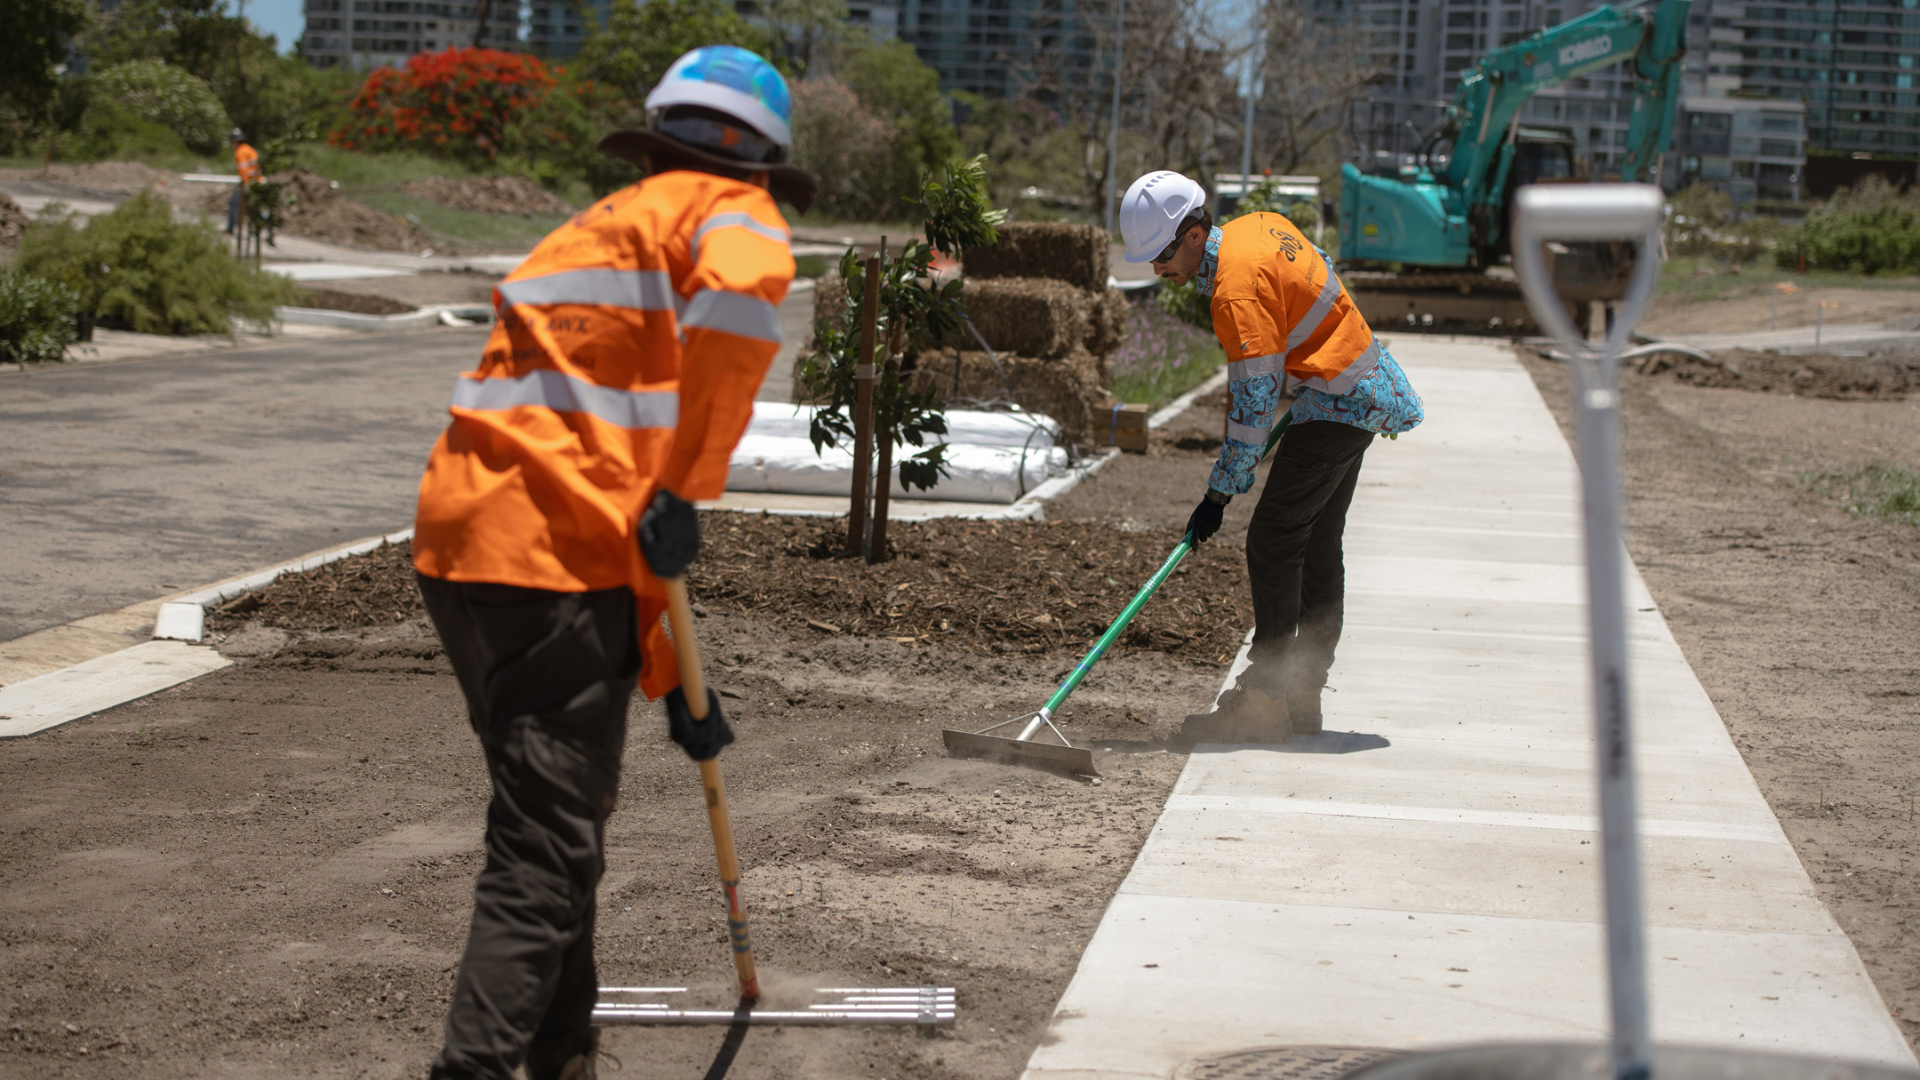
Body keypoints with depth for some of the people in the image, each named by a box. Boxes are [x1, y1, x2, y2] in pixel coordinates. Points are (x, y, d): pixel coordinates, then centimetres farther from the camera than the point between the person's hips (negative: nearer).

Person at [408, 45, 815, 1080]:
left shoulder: (590, 234, 30)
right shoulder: (725, 210, 5)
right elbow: (743, 285, -23)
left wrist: (669, 680, 32)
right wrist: (684, 490, -19)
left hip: (457, 540, 8)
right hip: (556, 561, -8)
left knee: (557, 812, 22)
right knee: (545, 850, -6)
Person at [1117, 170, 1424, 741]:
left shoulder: (1237, 288, -24)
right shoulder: (1259, 224, 3)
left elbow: (1253, 403, -23)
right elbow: (1319, 278, 20)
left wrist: (1219, 493, -18)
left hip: (1339, 404, -10)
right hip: (1362, 391, 10)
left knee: (1272, 541, -11)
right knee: (1316, 548, 13)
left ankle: (1264, 701, -10)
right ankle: (1303, 696, 18)